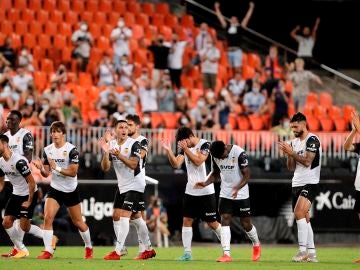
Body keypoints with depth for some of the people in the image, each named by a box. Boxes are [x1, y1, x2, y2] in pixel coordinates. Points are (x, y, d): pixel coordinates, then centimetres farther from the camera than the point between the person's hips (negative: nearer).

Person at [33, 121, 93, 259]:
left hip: (71, 191, -3)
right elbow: (46, 173, 3)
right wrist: (41, 168, -20)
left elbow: (73, 172, -19)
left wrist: (57, 168, -31)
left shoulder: (71, 150, -15)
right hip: (55, 189, 3)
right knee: (47, 217, -18)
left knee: (78, 222, 10)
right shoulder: (47, 150, -1)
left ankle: (89, 247, 33)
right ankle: (48, 251, -15)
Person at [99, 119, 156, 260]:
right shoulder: (111, 144, 2)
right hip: (122, 185, 8)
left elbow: (133, 164, -25)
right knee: (116, 216, 9)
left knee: (124, 216, -16)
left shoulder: (134, 144, -15)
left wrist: (120, 155, -40)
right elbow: (105, 168, -3)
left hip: (135, 185, -8)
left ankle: (117, 252, -17)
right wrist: (106, 152, -20)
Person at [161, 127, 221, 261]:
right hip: (190, 191, 6)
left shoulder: (204, 144, -10)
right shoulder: (185, 148, 7)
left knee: (212, 223, 0)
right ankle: (187, 253, 2)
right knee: (186, 221, -1)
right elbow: (176, 164, -3)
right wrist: (168, 150, -16)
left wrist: (186, 149, -25)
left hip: (206, 192, -6)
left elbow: (198, 161, -22)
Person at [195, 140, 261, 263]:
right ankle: (226, 254, -13)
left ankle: (256, 245, 33)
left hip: (241, 195, -4)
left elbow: (247, 175, -19)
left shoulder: (239, 153, -20)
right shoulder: (216, 156, -3)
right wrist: (205, 183, -6)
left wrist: (237, 188, -34)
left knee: (246, 223, 4)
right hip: (225, 194, 4)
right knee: (225, 220, -10)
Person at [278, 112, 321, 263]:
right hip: (296, 183, 9)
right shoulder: (294, 142, 15)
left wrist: (291, 152, -17)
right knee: (304, 219, 8)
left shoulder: (312, 140, -9)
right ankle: (312, 253, 12)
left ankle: (303, 251, -25)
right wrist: (288, 154, 0)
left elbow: (307, 161, -18)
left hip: (309, 183, -9)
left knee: (299, 213, -23)